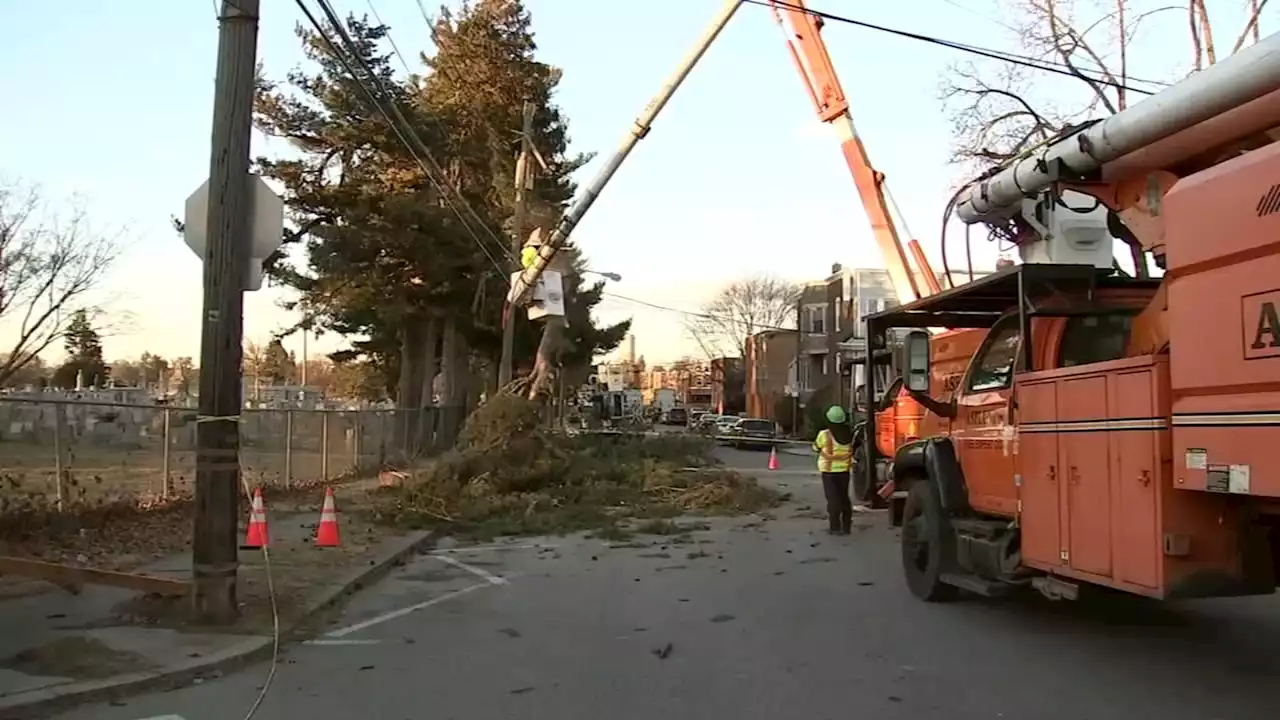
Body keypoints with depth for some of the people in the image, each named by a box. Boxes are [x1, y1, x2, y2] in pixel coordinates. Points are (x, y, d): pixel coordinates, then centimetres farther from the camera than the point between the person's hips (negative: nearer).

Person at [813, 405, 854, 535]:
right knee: (844, 497, 15)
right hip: (844, 470, 4)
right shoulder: (849, 433, -3)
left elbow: (816, 448, -2)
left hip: (829, 471, -4)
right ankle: (846, 526, 20)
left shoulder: (825, 435, -16)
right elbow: (852, 449, 2)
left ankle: (835, 527, 0)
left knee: (833, 499, 1)